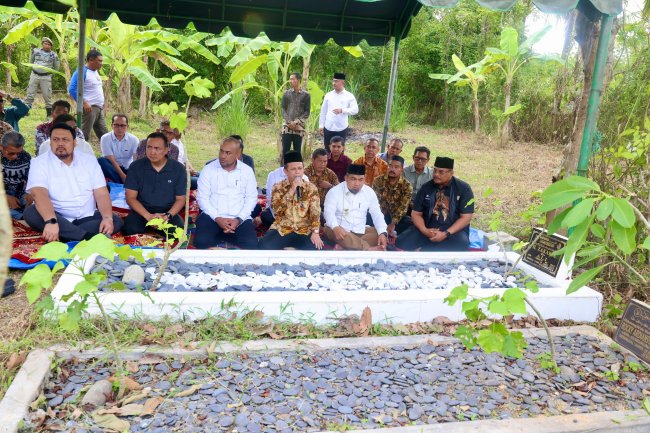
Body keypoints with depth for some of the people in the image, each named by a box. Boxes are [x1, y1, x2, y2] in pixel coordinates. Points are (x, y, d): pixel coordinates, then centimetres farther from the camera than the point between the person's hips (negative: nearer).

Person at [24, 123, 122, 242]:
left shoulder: (89, 160, 4)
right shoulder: (40, 162, -5)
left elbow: (101, 193, -3)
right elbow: (39, 193, -22)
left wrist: (108, 218, -23)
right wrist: (51, 221, -41)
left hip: (87, 217, 2)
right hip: (56, 217, -2)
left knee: (115, 221, -22)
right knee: (30, 213, -31)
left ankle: (61, 236, -30)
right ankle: (87, 237, -38)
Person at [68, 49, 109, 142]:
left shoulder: (95, 71, 16)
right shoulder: (82, 71, -12)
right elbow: (72, 89, -18)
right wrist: (84, 103, -24)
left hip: (99, 109, 9)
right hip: (89, 108, -9)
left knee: (104, 135, 12)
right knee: (84, 135, -7)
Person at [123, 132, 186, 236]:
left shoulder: (178, 169, -2)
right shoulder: (136, 167, -2)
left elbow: (180, 199, 1)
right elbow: (130, 198, -4)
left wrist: (168, 216, -18)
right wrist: (148, 216, -19)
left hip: (168, 211, 0)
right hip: (142, 211, 0)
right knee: (130, 229, -32)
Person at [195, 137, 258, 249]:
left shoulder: (247, 171, 4)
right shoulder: (208, 170, 1)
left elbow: (251, 198, 3)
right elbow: (202, 198, -1)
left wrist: (239, 219, -12)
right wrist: (217, 218, -15)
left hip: (239, 218, 1)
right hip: (212, 216, -1)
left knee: (251, 243, -24)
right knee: (201, 241, -28)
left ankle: (223, 236, 4)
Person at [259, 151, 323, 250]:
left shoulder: (311, 188, 5)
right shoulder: (278, 187, 3)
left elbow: (315, 212, -3)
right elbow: (277, 210, -13)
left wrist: (315, 232, -19)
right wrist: (292, 190, -19)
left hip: (304, 231, 1)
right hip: (281, 229, 0)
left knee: (315, 247, -30)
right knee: (264, 246, -28)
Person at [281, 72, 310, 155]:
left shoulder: (306, 95, 2)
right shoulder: (286, 94, 7)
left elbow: (307, 112, -1)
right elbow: (283, 109, 5)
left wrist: (297, 122, -12)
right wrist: (289, 122, -9)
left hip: (299, 126, -1)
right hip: (287, 126, 1)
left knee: (297, 150, 4)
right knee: (285, 149, 2)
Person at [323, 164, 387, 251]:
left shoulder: (369, 192, 2)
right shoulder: (335, 191, -8)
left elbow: (377, 214, 0)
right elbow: (329, 212, -19)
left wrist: (382, 233, -19)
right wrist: (335, 227, -41)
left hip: (360, 231, 4)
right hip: (340, 230, -4)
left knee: (379, 233, -17)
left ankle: (343, 247, -33)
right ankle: (369, 249, -44)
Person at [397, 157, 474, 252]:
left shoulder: (463, 188, -2)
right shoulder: (426, 187, 6)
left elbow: (466, 217, -6)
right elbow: (416, 213, 8)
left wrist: (446, 234, -18)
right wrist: (424, 230, -13)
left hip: (454, 230, -2)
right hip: (428, 229, 2)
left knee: (460, 247, -36)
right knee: (402, 242, -23)